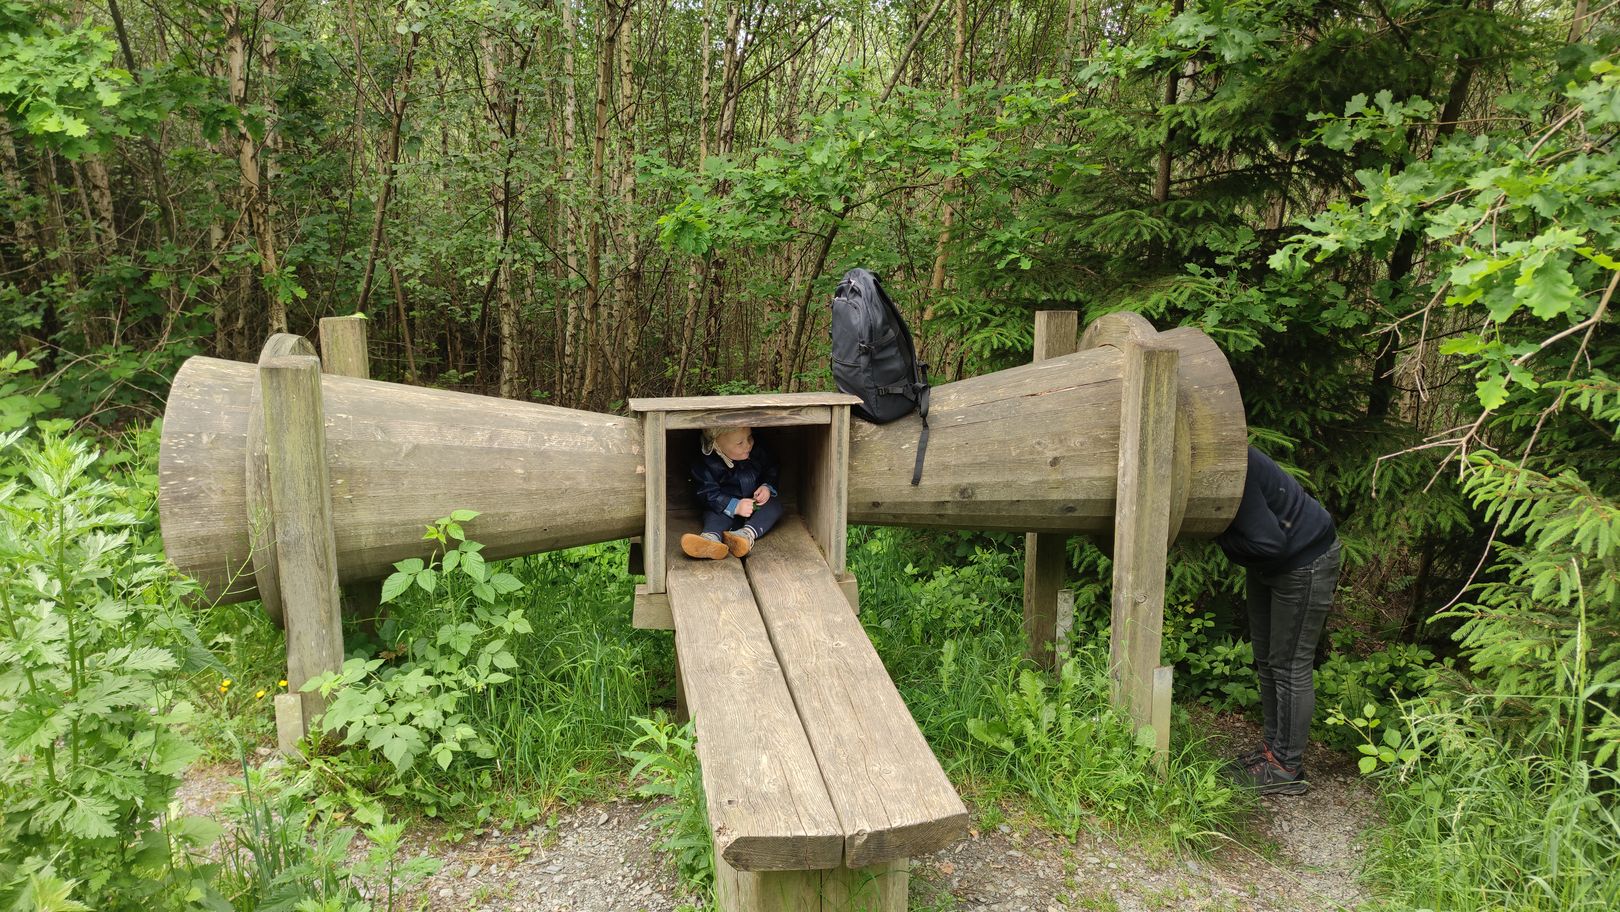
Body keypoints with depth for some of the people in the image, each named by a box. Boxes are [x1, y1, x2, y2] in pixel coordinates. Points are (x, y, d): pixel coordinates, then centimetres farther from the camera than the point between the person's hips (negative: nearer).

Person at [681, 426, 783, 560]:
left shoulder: (757, 452, -8)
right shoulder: (706, 464, -20)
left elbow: (771, 470, 9)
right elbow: (708, 495, -22)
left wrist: (767, 487, -12)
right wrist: (735, 506, -34)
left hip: (756, 505, 3)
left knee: (774, 504, -24)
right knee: (714, 512, -32)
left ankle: (746, 534, -49)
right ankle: (711, 538, -63)